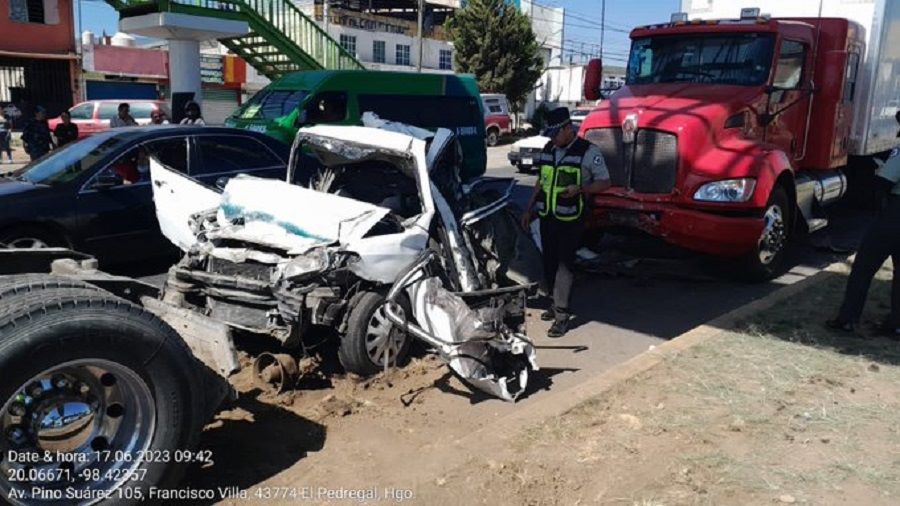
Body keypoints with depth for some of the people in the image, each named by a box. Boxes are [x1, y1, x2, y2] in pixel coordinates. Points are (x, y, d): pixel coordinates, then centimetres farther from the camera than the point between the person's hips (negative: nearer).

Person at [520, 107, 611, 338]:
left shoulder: (588, 151, -8)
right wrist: (529, 209, 17)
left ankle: (562, 314, -5)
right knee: (549, 262, 11)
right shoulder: (548, 150, 11)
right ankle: (556, 304, 26)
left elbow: (604, 182, -6)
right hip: (547, 216, 6)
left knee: (564, 264, -8)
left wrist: (579, 189, -22)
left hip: (571, 220, -6)